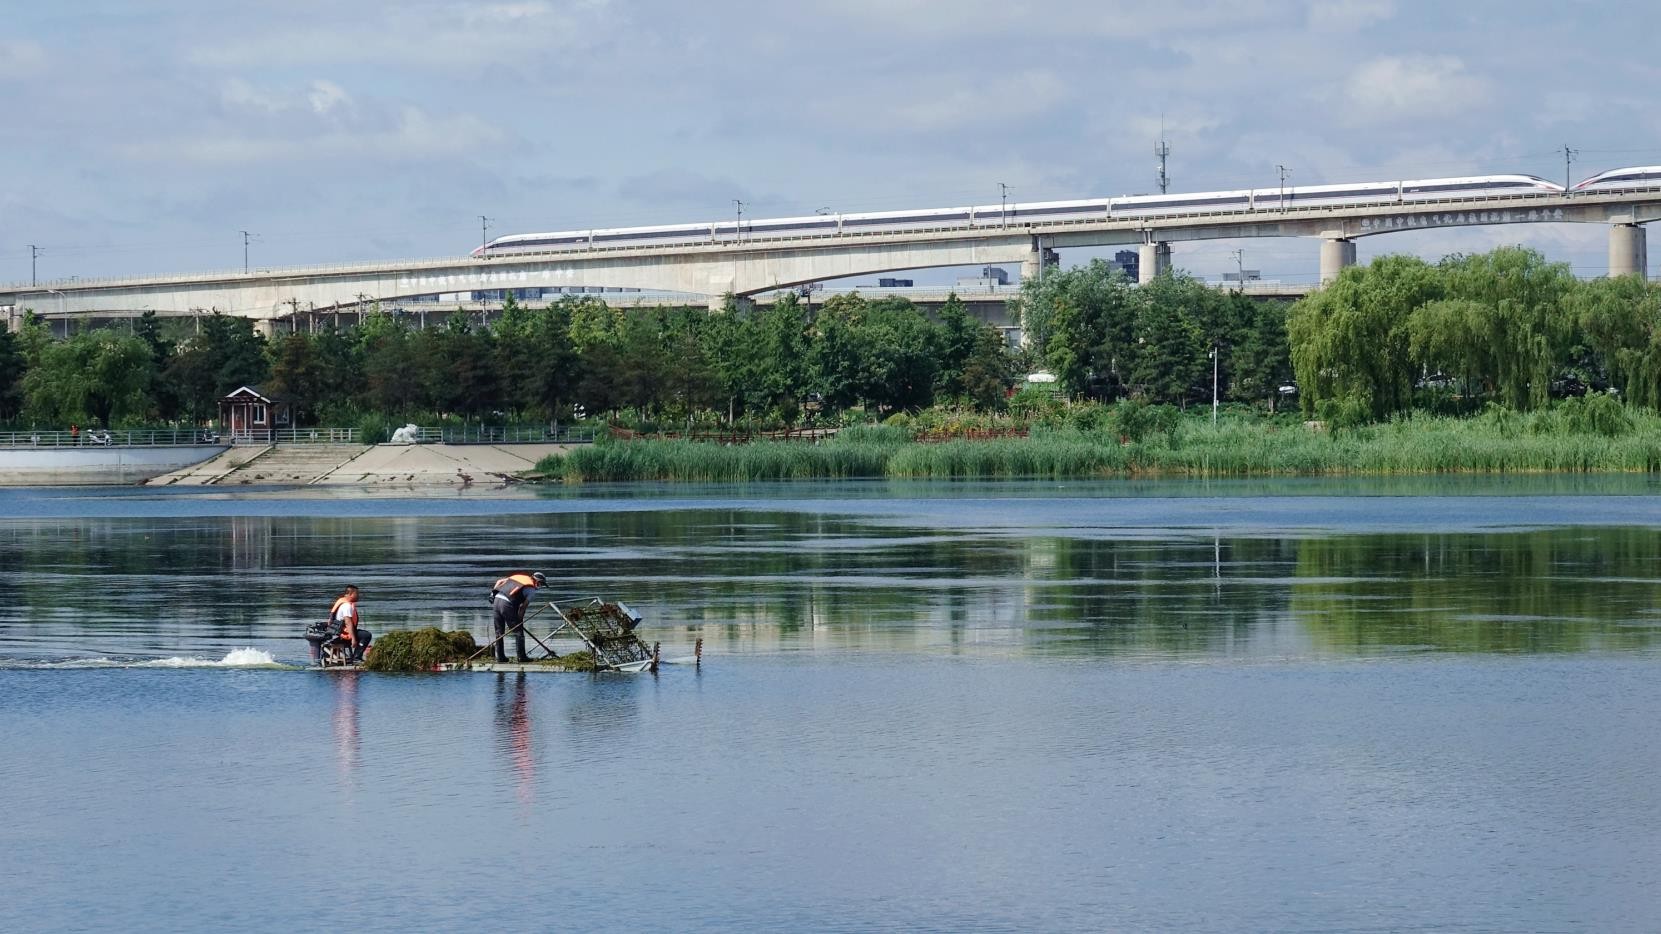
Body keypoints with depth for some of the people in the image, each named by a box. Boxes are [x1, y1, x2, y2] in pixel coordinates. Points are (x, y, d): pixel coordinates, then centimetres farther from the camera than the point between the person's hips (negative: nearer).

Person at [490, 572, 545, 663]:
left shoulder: (518, 576, 23)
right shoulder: (532, 588, 4)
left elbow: (499, 582, 20)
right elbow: (523, 606, 0)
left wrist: (493, 593, 19)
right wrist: (520, 620, 7)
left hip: (496, 599, 7)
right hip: (507, 604, -7)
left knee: (499, 632, 15)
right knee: (518, 631, 6)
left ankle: (500, 656, 19)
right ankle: (520, 656, 8)